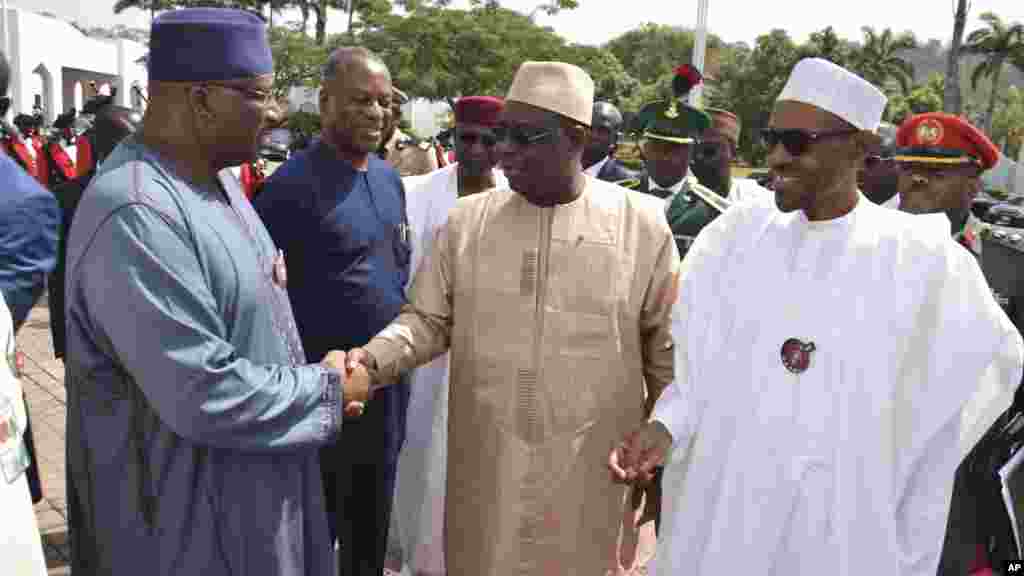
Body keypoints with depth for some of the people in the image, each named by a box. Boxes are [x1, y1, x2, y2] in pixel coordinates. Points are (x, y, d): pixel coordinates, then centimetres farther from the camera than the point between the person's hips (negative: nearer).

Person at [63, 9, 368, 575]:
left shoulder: (215, 177, 4)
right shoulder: (135, 215, -28)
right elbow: (205, 397, -30)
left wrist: (313, 381, -1)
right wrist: (327, 390, -16)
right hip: (195, 515, -9)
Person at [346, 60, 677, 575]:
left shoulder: (642, 223, -5)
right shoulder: (466, 220, 1)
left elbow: (668, 353, 2)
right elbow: (427, 320, 5)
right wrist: (372, 359, -14)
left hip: (596, 481, -1)